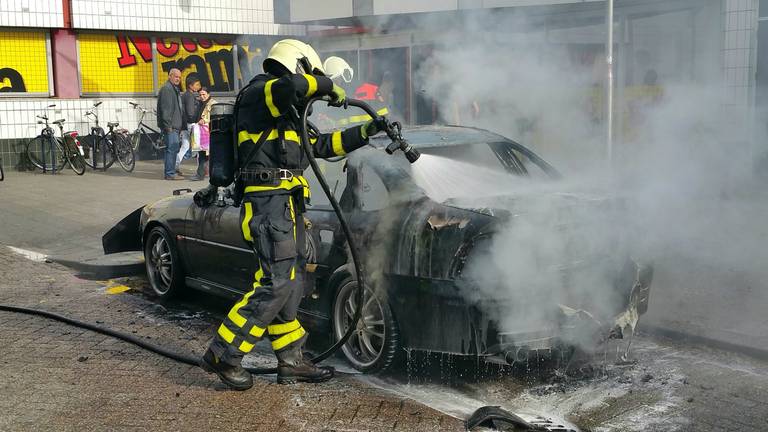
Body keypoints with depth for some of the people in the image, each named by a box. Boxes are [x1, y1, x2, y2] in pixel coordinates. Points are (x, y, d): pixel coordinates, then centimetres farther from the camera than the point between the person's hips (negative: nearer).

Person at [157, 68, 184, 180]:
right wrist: (168, 125, -21)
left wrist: (178, 126, 24)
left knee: (173, 149, 12)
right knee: (172, 149, -11)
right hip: (170, 127, -10)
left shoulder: (174, 89, 22)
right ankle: (170, 173, -10)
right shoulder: (166, 88, -11)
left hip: (174, 126, 10)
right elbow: (165, 108, -18)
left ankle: (170, 172, 16)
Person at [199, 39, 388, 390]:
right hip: (269, 200, -10)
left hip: (287, 204, 10)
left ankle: (291, 361, 18)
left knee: (291, 284, 11)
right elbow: (290, 85, -26)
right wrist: (328, 86, -8)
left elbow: (324, 145, 33)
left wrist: (368, 131, 30)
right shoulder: (257, 94, -3)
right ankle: (222, 356, -9)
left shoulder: (286, 116, 26)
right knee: (276, 283, -15)